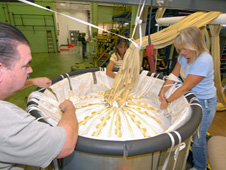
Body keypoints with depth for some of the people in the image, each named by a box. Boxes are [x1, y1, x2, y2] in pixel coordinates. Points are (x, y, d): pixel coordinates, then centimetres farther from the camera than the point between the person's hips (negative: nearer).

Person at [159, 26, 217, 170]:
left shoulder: (203, 61, -29)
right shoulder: (185, 56, -5)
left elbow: (185, 87, -26)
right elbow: (174, 75, 0)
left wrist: (168, 101, -17)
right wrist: (163, 91, -11)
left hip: (205, 102, -6)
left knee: (197, 138, 7)